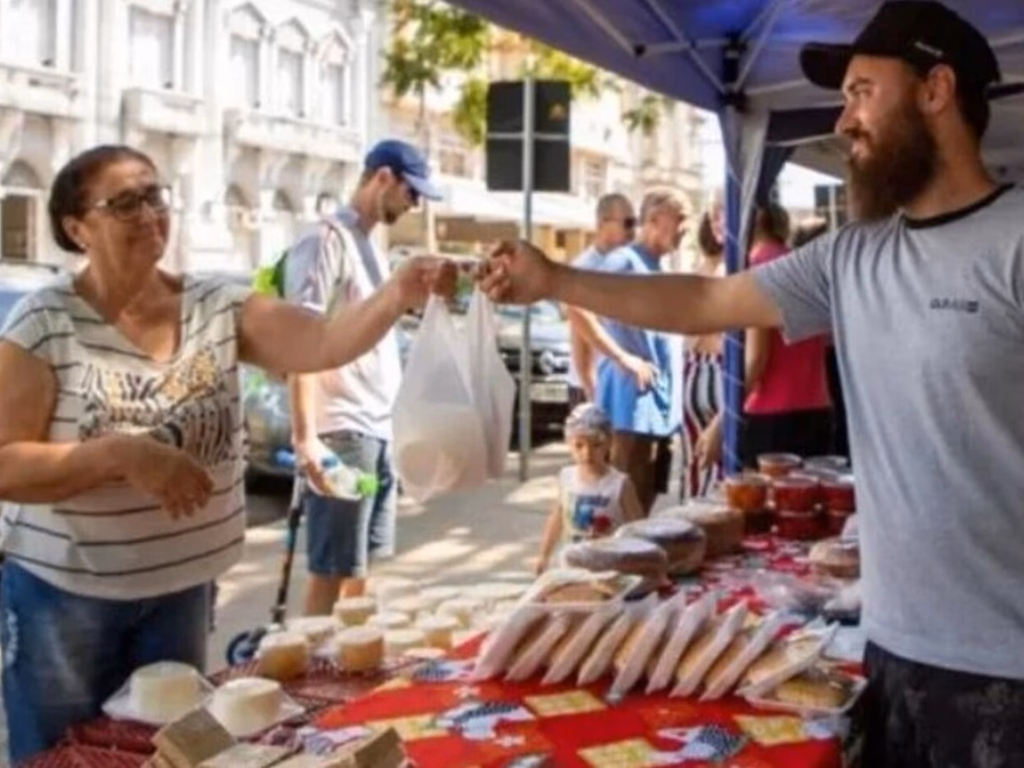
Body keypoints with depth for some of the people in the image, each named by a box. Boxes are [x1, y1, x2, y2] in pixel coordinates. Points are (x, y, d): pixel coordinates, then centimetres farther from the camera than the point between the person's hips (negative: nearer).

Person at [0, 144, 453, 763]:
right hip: (63, 593, -3)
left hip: (182, 585, 4)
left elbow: (324, 344, -16)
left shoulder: (219, 308, -3)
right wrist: (122, 454, -27)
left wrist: (400, 293, -33)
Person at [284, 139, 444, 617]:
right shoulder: (327, 240, -10)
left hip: (378, 430, 9)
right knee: (332, 570, -3)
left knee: (361, 565, 14)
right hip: (341, 433, -9)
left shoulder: (370, 246, 18)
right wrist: (305, 437, -24)